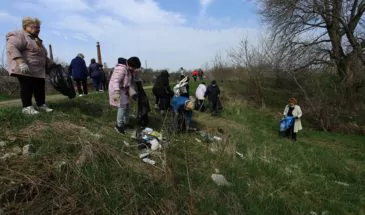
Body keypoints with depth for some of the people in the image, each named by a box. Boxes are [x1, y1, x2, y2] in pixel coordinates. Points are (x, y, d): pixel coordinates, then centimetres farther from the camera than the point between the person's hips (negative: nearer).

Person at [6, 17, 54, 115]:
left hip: (38, 70, 8)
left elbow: (43, 56, 29)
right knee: (27, 88, -8)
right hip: (25, 70, -8)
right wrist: (21, 62, -32)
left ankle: (41, 105, 12)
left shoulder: (37, 40, 24)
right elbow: (12, 48, -20)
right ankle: (27, 107, -3)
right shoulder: (19, 35, -5)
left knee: (40, 88, 6)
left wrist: (52, 65, 22)